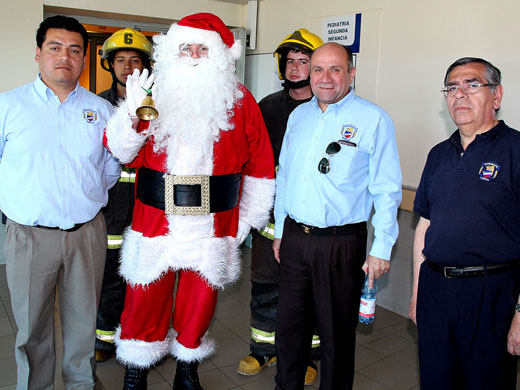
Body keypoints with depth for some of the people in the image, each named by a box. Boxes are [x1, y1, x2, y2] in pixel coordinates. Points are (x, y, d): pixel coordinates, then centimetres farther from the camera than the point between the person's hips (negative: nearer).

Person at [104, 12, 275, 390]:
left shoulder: (240, 101, 2)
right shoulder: (155, 93, 3)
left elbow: (260, 165, 5)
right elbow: (120, 151, 2)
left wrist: (248, 218, 5)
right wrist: (132, 113, -17)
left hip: (213, 227, 0)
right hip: (155, 220, 1)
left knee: (199, 301, 13)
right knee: (145, 299, 11)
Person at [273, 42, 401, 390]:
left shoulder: (374, 120, -8)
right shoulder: (299, 115, 9)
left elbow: (386, 190, -9)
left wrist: (381, 249, -11)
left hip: (340, 244, -5)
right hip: (294, 238, 5)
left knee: (337, 332, 10)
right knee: (289, 323, 18)